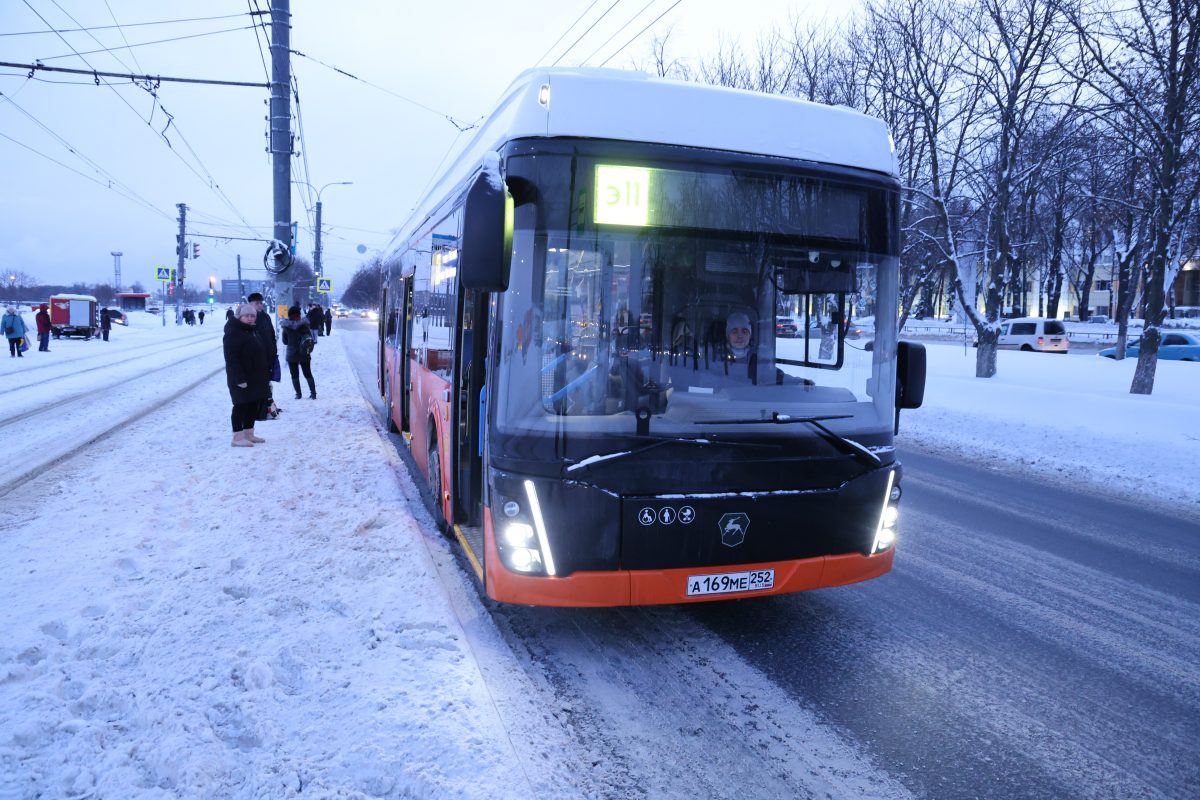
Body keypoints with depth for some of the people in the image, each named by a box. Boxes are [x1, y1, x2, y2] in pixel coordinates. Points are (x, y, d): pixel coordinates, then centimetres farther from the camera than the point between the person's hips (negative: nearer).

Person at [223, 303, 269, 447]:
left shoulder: (253, 331, 15)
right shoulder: (233, 333, -14)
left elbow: (262, 355, 21)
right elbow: (231, 358, -21)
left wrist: (267, 375, 18)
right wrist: (239, 378, -25)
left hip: (256, 378, 9)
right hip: (241, 380, -9)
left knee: (253, 406, 13)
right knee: (241, 406, -4)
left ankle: (249, 434, 22)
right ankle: (238, 437, 3)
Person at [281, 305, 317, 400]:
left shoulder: (286, 327, -8)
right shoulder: (304, 324, -8)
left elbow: (285, 341, 1)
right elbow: (310, 337, -3)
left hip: (291, 354, -1)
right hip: (304, 354, 1)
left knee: (295, 375, 9)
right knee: (308, 374, 12)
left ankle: (298, 394, 8)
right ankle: (313, 393, 9)